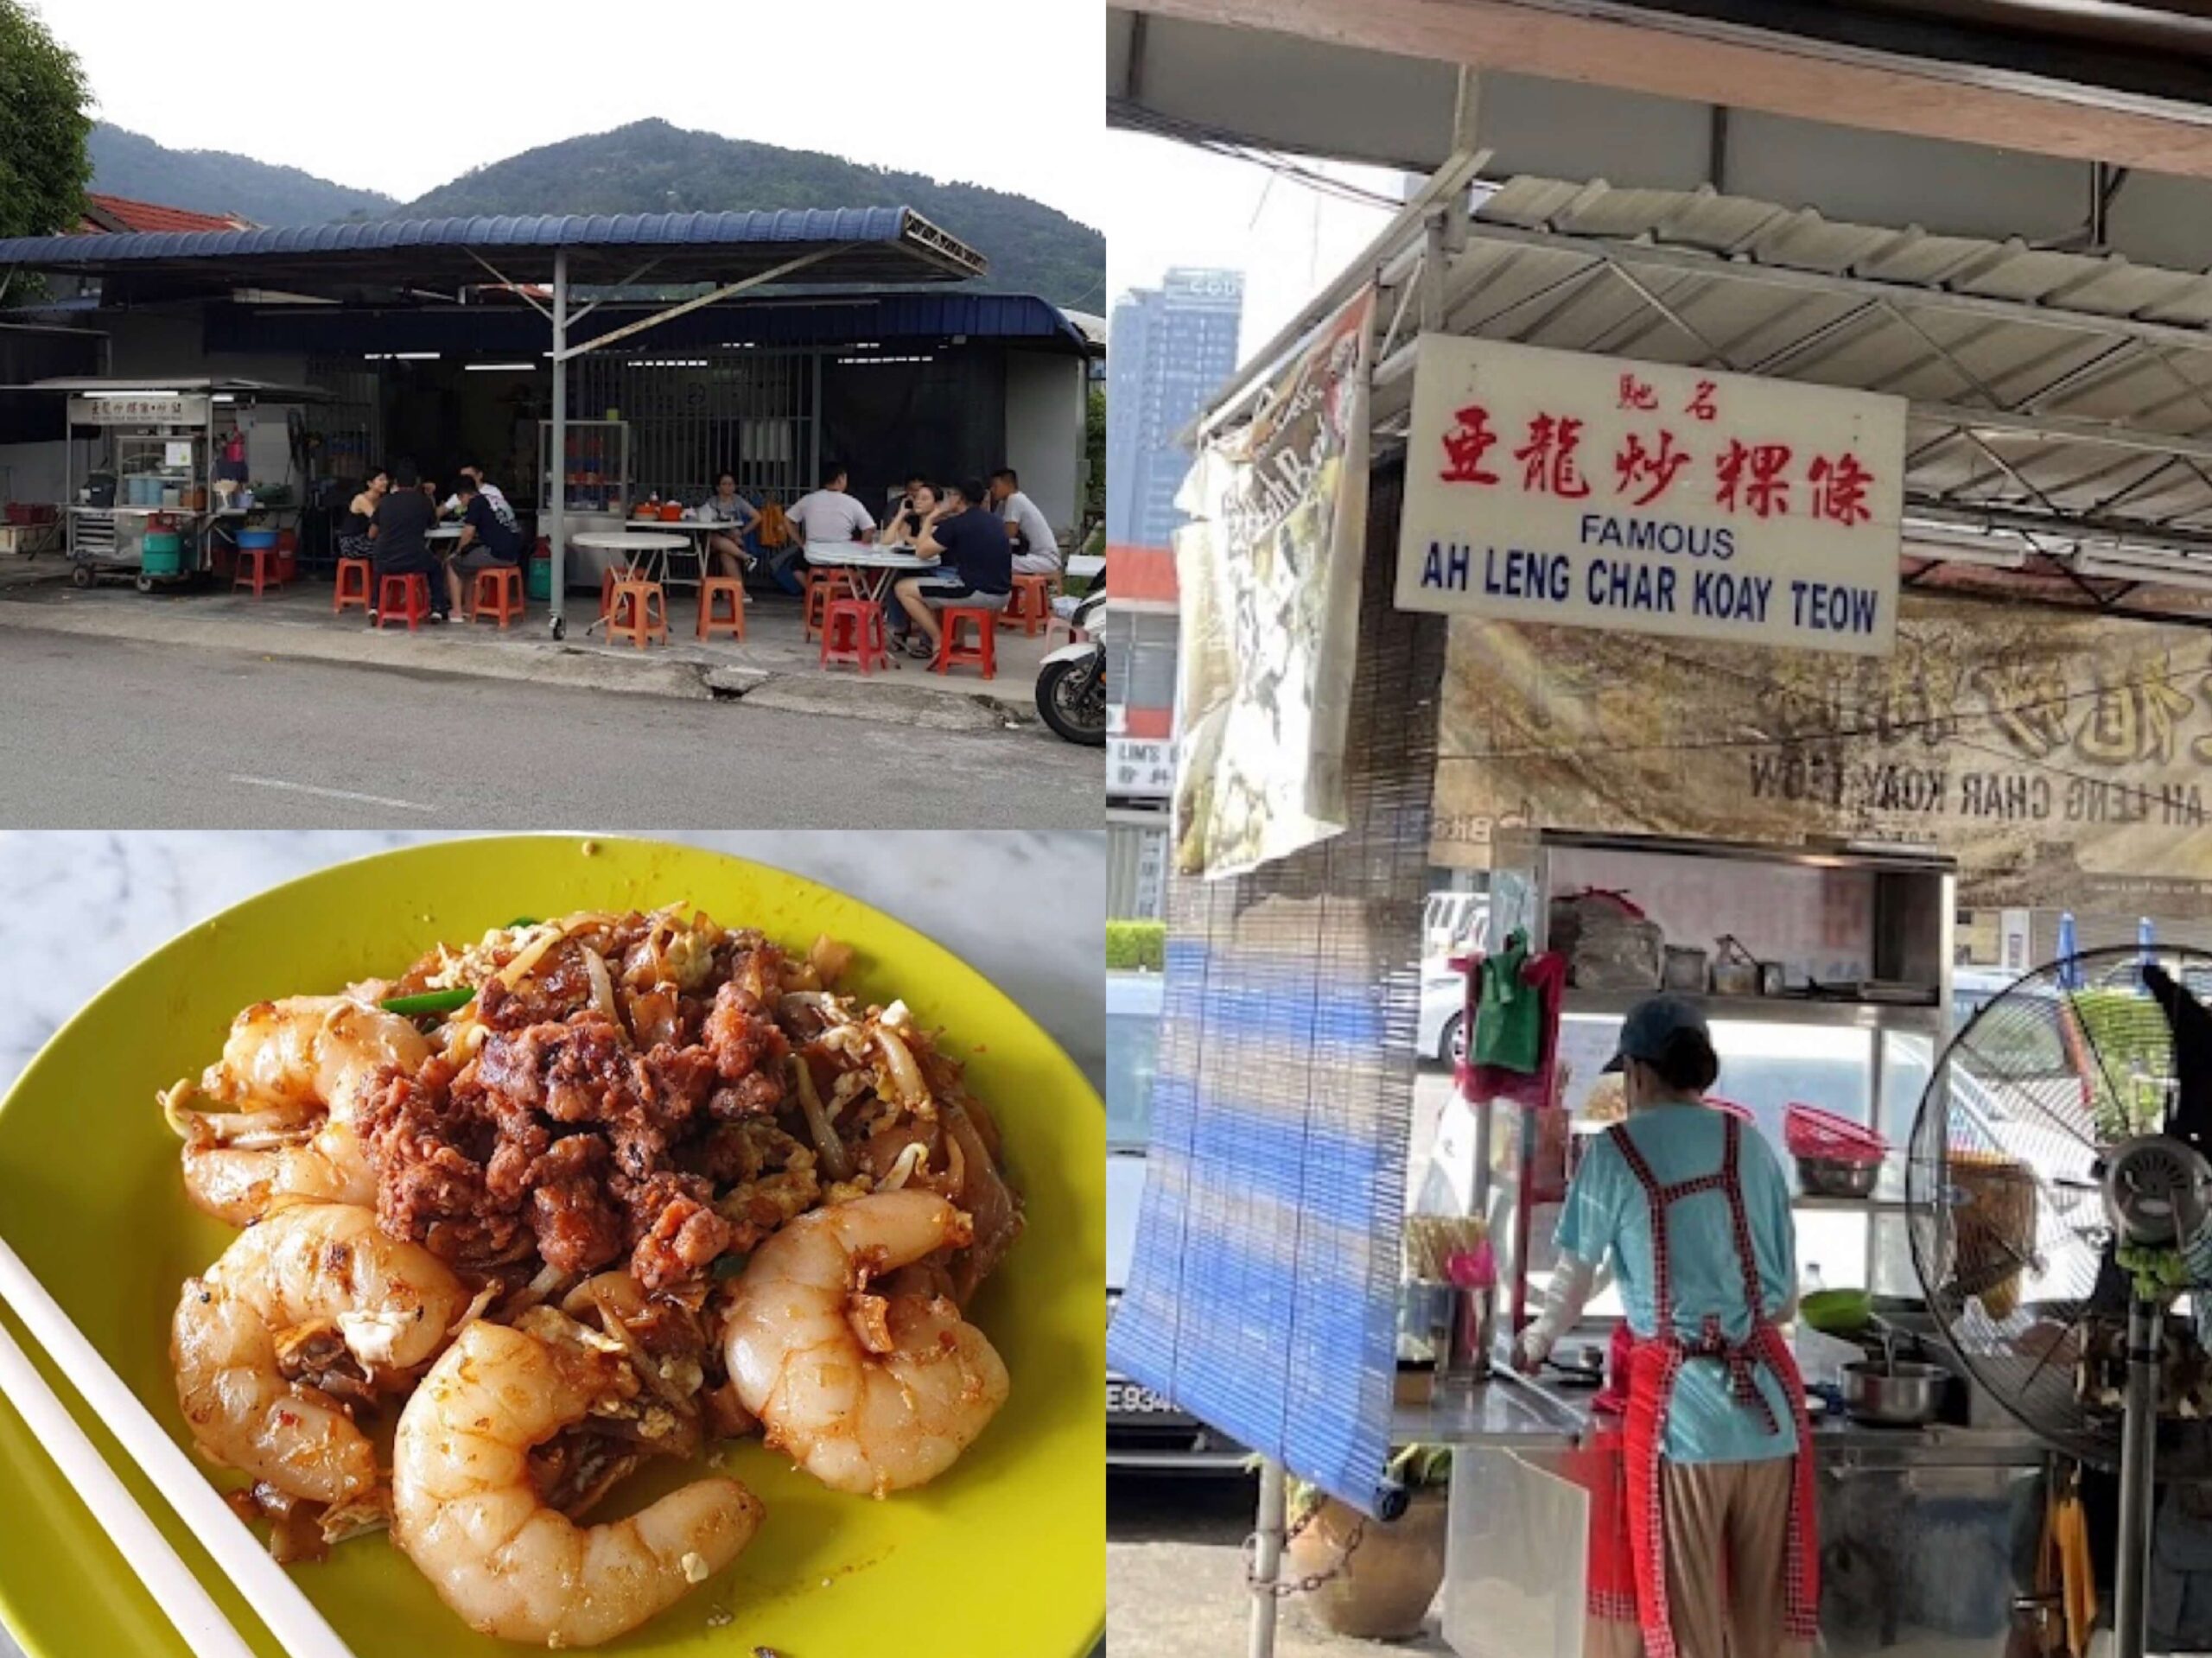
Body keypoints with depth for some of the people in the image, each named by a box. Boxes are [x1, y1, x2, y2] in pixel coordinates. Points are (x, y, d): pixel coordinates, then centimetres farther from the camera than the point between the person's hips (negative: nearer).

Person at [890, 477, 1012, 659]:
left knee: (903, 589, 2)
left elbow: (922, 552, -3)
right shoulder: (993, 521, 15)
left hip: (979, 593, -9)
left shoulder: (955, 524, -10)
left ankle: (939, 643, 3)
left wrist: (930, 519, 10)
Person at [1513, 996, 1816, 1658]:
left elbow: (1573, 1278, 11)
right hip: (1770, 1396, 4)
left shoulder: (1616, 1151, 0)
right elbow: (1787, 1298, 16)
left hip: (1681, 1402, -4)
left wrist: (1535, 1342, 31)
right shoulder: (1751, 1144, 11)